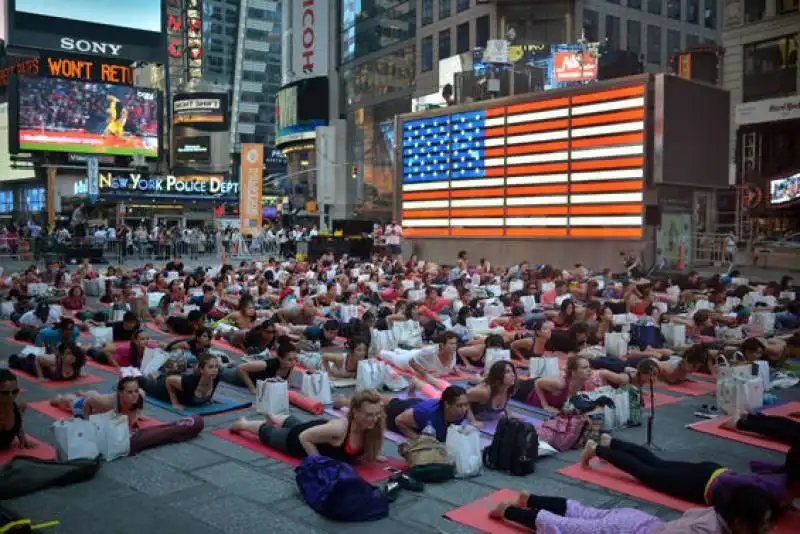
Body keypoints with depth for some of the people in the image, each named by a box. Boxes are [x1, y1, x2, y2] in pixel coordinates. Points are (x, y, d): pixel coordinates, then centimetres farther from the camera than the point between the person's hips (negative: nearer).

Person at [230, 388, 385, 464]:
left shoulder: (373, 427, -30)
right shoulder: (338, 428, -47)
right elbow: (304, 438, -32)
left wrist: (371, 455, -12)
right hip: (297, 438, -5)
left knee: (294, 423, 38)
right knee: (269, 434, 26)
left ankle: (274, 418, 69)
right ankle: (244, 424, 55)